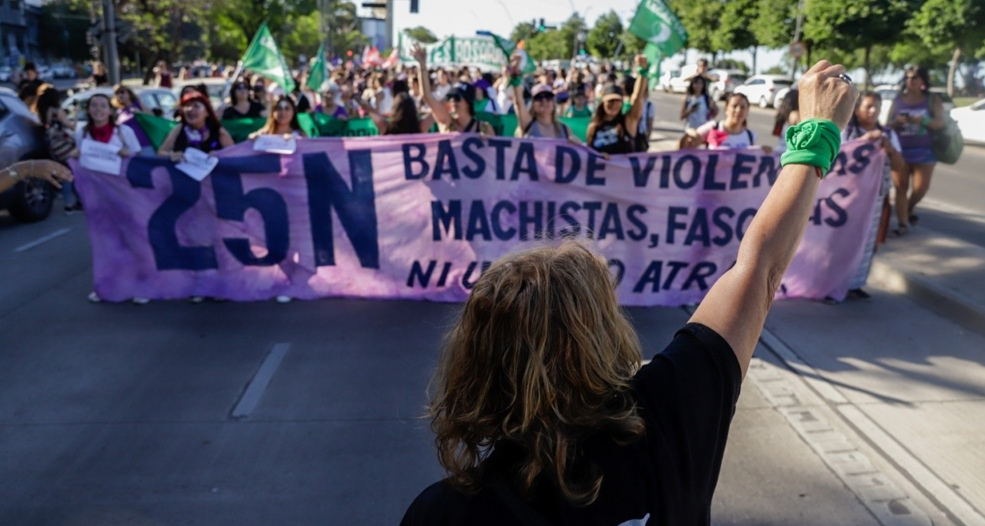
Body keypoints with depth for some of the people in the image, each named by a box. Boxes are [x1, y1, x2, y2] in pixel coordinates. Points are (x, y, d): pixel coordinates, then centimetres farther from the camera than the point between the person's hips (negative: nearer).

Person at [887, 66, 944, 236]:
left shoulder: (933, 101, 3)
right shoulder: (898, 100, 5)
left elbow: (940, 123, -7)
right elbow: (888, 124, 5)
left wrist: (922, 121, -25)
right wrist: (896, 122, -18)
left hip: (924, 151, -1)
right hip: (900, 150, 1)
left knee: (921, 187, -4)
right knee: (901, 187, -1)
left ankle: (909, 209, 28)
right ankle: (902, 224, 4)